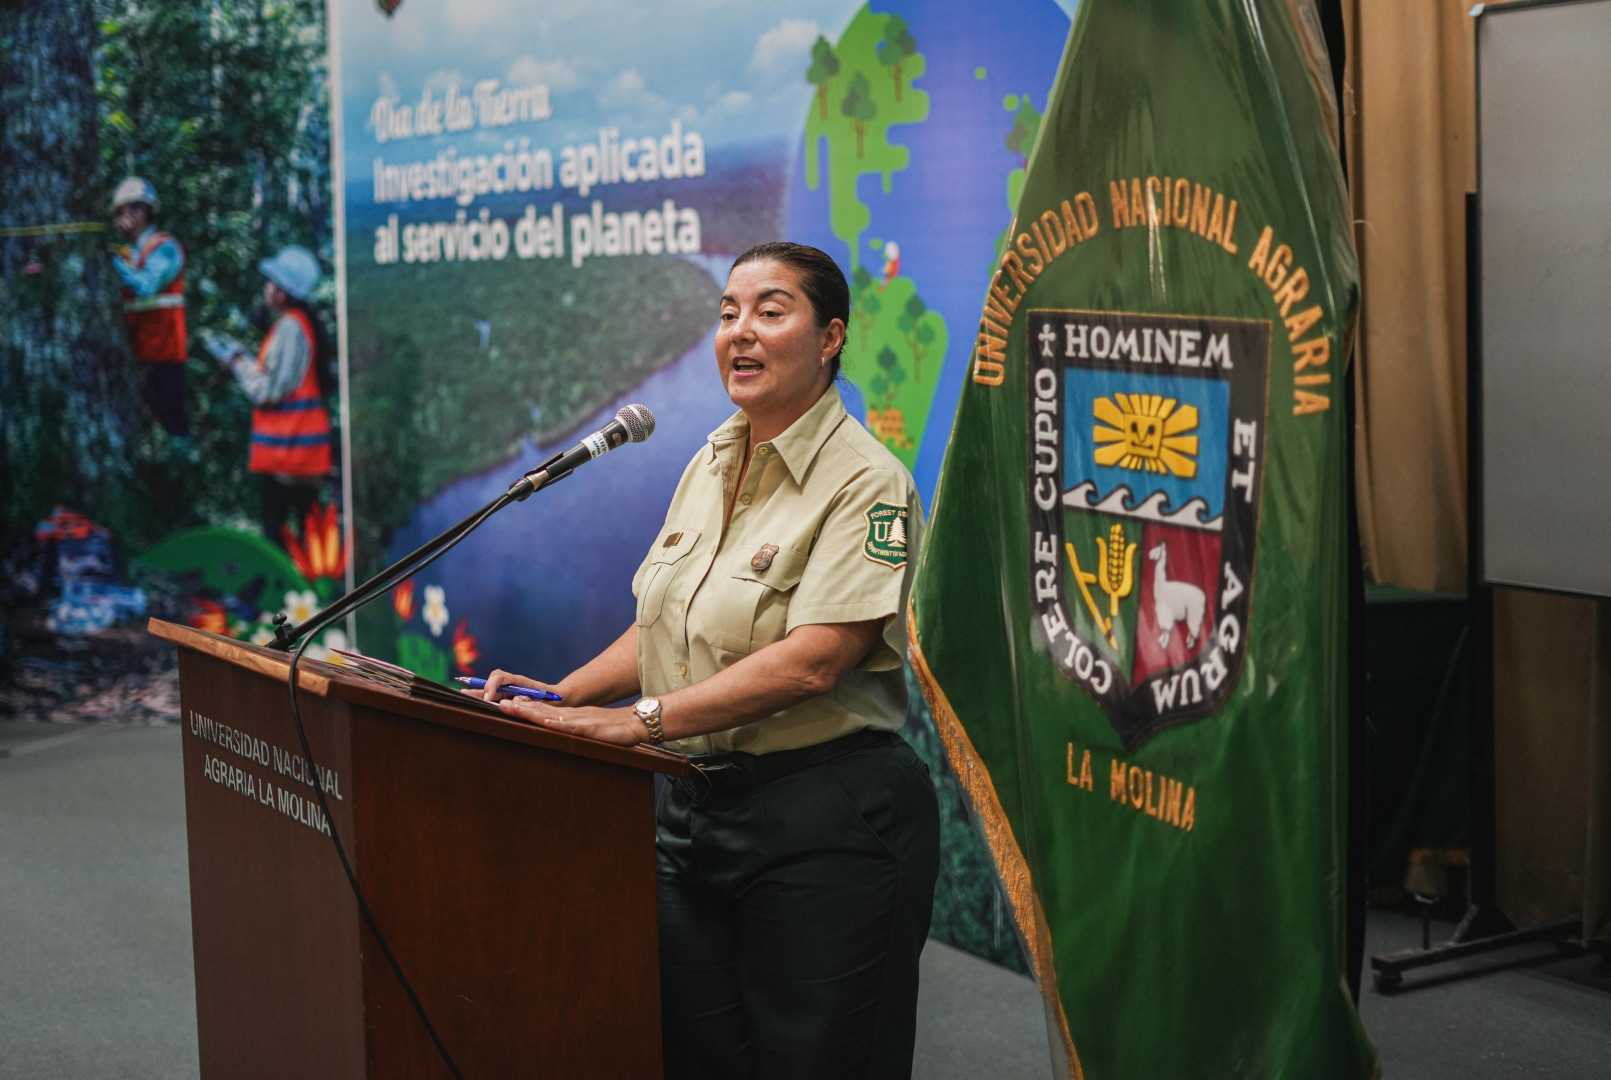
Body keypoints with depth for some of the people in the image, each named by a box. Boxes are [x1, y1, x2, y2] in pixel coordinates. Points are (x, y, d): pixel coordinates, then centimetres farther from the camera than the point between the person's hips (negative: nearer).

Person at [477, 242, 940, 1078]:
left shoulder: (865, 483, -13)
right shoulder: (709, 467, 12)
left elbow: (811, 662, -23)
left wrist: (639, 719, -26)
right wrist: (562, 697, 2)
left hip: (824, 825, -7)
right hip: (693, 809, 8)